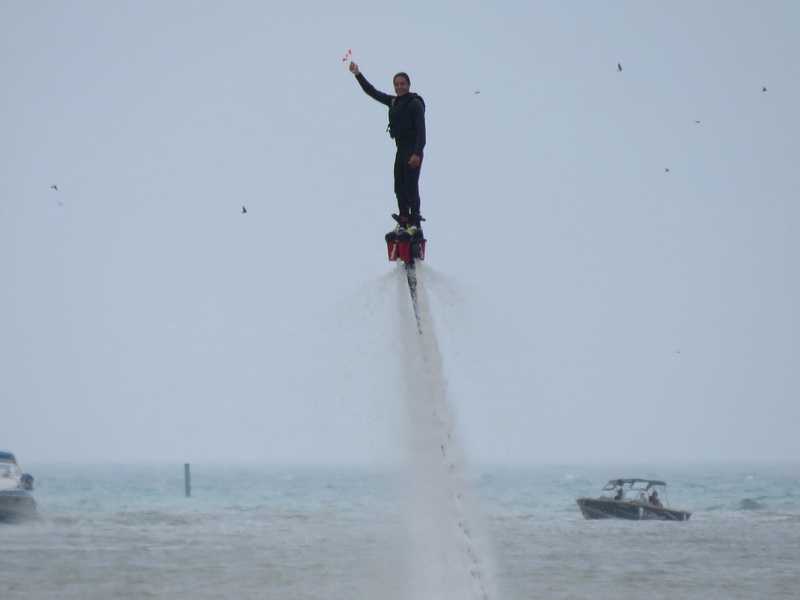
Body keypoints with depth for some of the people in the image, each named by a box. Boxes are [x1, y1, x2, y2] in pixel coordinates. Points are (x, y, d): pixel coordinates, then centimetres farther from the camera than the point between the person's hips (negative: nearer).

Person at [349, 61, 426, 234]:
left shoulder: (415, 103, -11)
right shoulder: (394, 102, 13)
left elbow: (421, 130, -16)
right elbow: (372, 92, 22)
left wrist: (417, 153, -24)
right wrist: (358, 75, 18)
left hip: (413, 150, -9)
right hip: (401, 149, 9)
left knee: (411, 186, -10)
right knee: (399, 186, 9)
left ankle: (415, 222, -8)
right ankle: (404, 221, 13)